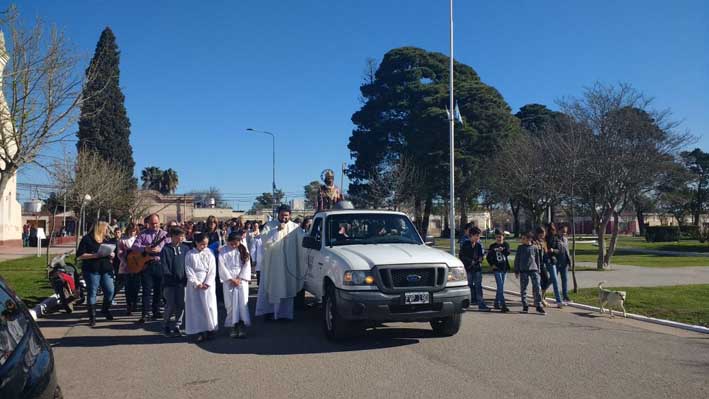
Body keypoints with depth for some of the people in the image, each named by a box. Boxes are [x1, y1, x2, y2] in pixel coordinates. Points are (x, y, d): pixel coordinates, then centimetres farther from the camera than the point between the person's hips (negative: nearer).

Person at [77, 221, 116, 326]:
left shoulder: (107, 240, 16)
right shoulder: (87, 239, -3)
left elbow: (112, 252, 24)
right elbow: (79, 256, -9)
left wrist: (112, 255, 0)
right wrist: (95, 255, -19)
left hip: (106, 270, 5)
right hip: (92, 270, -5)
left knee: (110, 291, 0)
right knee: (92, 293, 0)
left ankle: (105, 309, 26)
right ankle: (92, 317, 9)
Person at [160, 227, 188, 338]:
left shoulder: (185, 248, 6)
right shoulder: (166, 249, -2)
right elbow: (164, 267, -6)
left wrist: (186, 277, -3)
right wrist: (171, 277, -12)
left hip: (182, 282, 3)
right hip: (169, 283, -3)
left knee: (181, 305, 2)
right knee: (171, 305, -3)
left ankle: (176, 326, 14)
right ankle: (166, 326, 16)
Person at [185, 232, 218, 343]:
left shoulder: (209, 253, 4)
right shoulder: (190, 254, 0)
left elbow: (212, 270, 0)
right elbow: (189, 271, -3)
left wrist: (207, 283, -10)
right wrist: (197, 283, -10)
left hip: (208, 284, 1)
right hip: (194, 284, -1)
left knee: (209, 306, -1)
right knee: (196, 307, 0)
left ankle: (210, 329, 6)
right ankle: (198, 331, 3)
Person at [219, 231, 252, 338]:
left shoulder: (243, 250, 4)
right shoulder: (223, 251, 0)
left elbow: (247, 265, 1)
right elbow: (222, 267, -4)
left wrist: (240, 278, -7)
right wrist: (231, 279, -9)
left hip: (242, 280, 1)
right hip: (228, 281, 0)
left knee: (243, 302, -8)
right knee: (230, 304, -2)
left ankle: (242, 327, -8)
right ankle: (234, 326, 3)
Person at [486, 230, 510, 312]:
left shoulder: (506, 245, 4)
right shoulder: (492, 246, 1)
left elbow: (508, 253, -15)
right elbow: (488, 257, 7)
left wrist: (503, 250, -35)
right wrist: (492, 264, -6)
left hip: (504, 268, 3)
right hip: (497, 269, -3)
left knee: (500, 287, 12)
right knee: (500, 287, -12)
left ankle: (496, 303, 24)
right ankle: (503, 305, -16)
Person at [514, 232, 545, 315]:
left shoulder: (534, 247, 5)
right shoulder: (520, 247, 4)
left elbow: (538, 259, 12)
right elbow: (517, 260, 6)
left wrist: (538, 270, 9)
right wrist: (516, 271, 4)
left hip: (533, 270, 0)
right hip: (523, 270, 0)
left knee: (537, 288, -7)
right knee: (523, 288, 3)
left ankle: (538, 306, -1)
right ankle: (525, 306, 13)